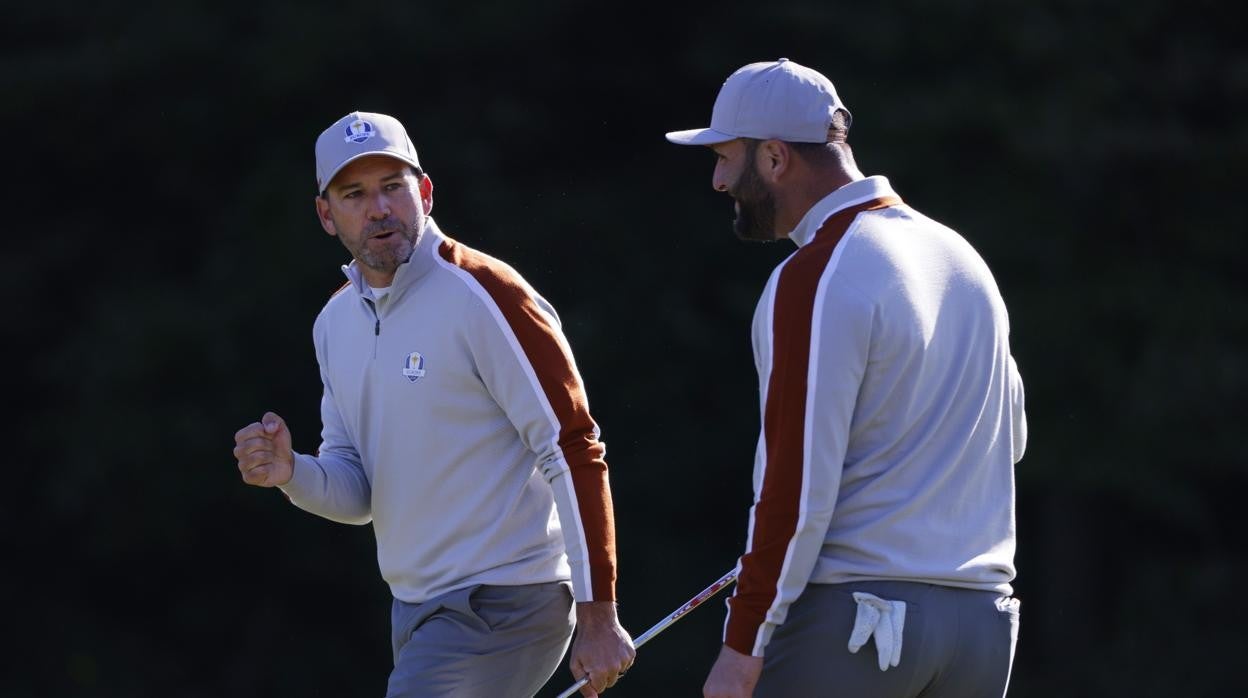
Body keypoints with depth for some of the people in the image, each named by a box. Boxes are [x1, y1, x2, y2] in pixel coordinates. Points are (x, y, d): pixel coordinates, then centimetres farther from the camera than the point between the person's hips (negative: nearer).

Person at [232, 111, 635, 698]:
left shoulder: (481, 295, -14)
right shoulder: (336, 321, 10)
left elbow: (573, 452, -16)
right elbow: (360, 493, 14)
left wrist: (597, 617, -20)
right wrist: (291, 474, -10)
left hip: (502, 602, -8)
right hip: (415, 609, 8)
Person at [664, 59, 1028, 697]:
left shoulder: (815, 280, -13)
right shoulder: (963, 257, 12)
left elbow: (796, 484, -17)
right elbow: (1009, 435, 24)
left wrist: (743, 646, -14)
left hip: (846, 620, -8)